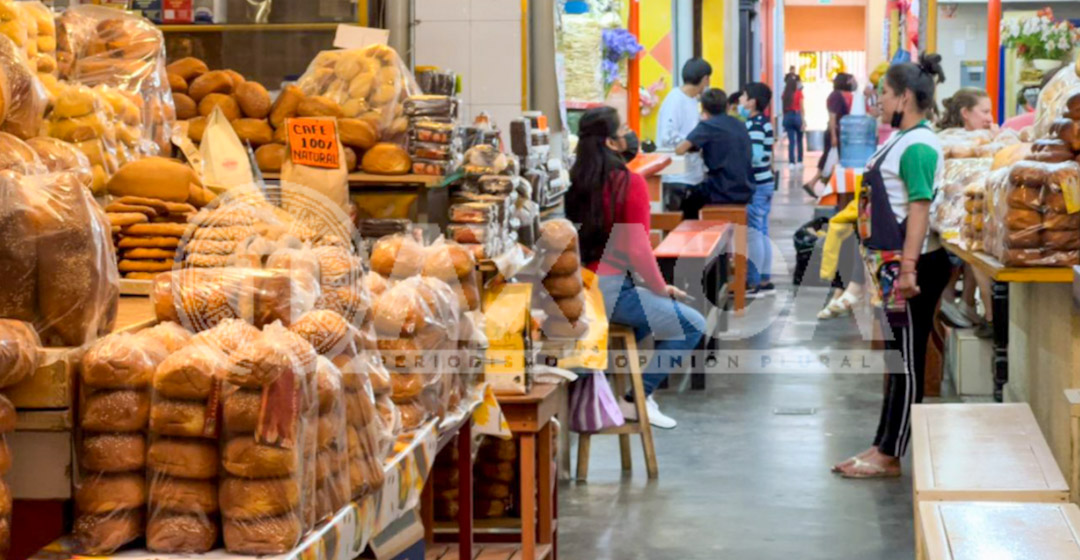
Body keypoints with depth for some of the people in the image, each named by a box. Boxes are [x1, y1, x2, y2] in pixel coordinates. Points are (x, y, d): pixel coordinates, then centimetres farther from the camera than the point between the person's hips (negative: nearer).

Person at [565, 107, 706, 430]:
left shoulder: (576, 183, 4)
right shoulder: (630, 183, -15)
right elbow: (637, 250, -18)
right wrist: (662, 288, 0)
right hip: (610, 290, -8)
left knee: (653, 309, 33)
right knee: (692, 325, 6)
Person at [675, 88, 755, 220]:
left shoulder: (707, 126, -10)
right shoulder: (740, 125, 10)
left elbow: (680, 150, -16)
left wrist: (694, 147, 5)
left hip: (724, 193, -6)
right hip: (745, 192, 6)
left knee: (687, 204, 21)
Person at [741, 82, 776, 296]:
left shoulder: (755, 125, -17)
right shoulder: (763, 122, 12)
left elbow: (755, 156, -24)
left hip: (756, 186, -10)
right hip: (764, 183, 10)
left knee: (753, 234, -5)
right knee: (762, 233, 13)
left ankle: (753, 283, -1)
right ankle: (765, 280, 18)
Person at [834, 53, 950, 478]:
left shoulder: (918, 146, -17)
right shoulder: (899, 140, 14)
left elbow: (919, 209, -24)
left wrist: (908, 268, -29)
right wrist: (880, 264, 24)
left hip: (913, 268, -10)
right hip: (892, 266, 10)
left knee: (906, 363, -2)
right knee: (897, 360, 15)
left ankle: (890, 458, 4)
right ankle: (882, 448, 22)